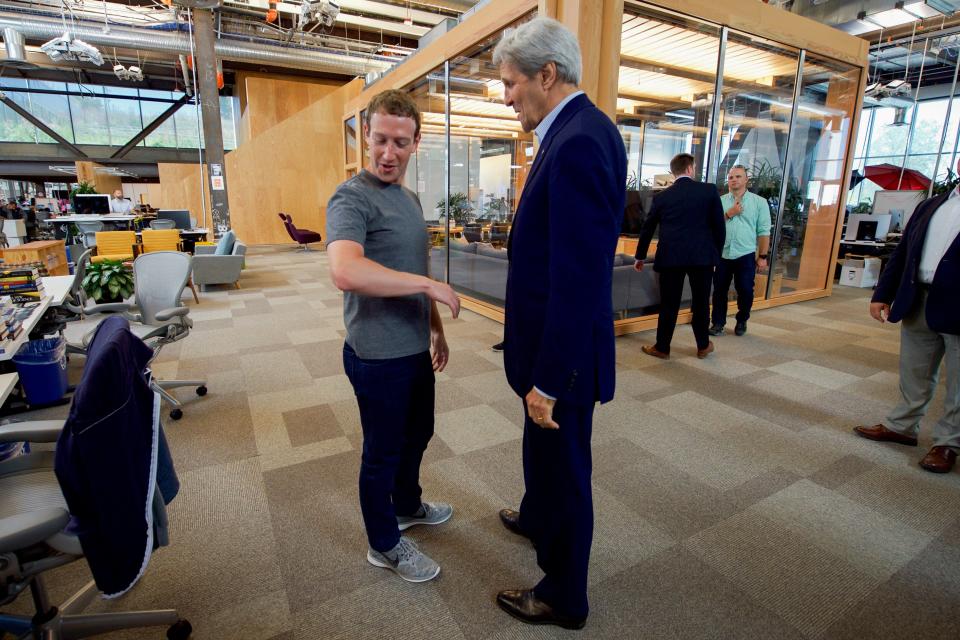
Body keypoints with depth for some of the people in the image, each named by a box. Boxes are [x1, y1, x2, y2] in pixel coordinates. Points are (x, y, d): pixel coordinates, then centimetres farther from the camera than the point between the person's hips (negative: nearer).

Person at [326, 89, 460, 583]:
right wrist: (429, 284, -31)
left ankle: (407, 506, 51)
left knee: (417, 434, 25)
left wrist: (435, 329, 17)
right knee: (382, 451, 10)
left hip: (415, 348, 9)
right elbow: (345, 271, -37)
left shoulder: (410, 198, 10)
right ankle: (384, 545, 34)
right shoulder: (352, 198, -18)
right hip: (379, 356, -8)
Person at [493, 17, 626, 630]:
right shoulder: (577, 131, 9)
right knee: (543, 448, 29)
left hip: (563, 351, -9)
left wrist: (548, 379, -21)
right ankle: (536, 517, 58)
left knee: (562, 466, 10)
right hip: (552, 341, 10)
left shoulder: (578, 142, -23)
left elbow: (579, 278, -27)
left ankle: (564, 598, 36)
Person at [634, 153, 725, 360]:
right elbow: (719, 226, 2)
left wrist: (640, 256, 22)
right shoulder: (709, 190, 2)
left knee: (669, 304, 6)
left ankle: (662, 348, 13)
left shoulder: (662, 196, 6)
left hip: (671, 257, 0)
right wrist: (717, 253, 15)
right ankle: (703, 346, 25)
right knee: (701, 302, 12)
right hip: (702, 255, 0)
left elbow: (647, 228, 12)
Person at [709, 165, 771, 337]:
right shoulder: (720, 201, 6)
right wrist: (728, 214, -13)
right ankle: (718, 323, 19)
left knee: (745, 291, 5)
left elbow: (763, 231, 1)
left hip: (746, 255, -1)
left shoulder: (759, 202, 2)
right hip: (722, 254, 1)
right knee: (719, 290, 6)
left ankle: (742, 321, 26)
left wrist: (762, 256, -2)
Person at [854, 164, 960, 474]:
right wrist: (882, 294, 7)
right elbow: (902, 253, 13)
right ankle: (901, 426, 29)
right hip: (918, 304, 5)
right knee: (914, 375, 16)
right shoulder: (931, 205, 11)